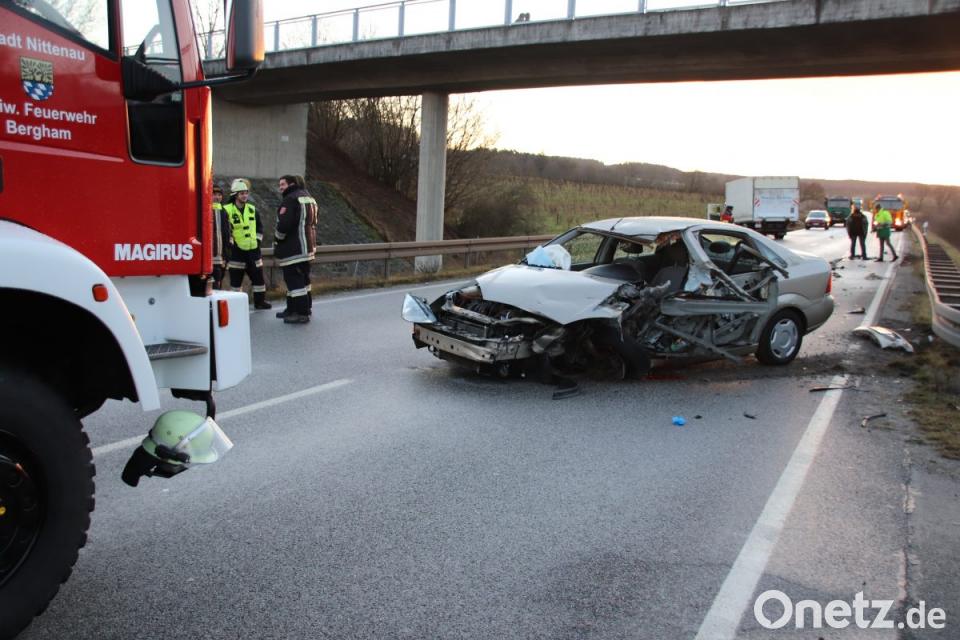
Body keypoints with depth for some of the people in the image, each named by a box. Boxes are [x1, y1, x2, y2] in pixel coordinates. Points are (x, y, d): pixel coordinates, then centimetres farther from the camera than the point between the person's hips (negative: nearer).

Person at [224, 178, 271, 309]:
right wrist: (231, 243, -11)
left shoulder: (252, 209, 8)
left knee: (258, 276, 9)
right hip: (236, 251, -5)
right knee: (236, 278, 3)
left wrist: (258, 240, 8)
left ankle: (260, 301, 20)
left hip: (253, 249, 5)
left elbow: (260, 227, 18)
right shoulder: (227, 210, -9)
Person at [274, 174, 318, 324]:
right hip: (307, 246, 10)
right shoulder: (309, 198, 17)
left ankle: (302, 314, -8)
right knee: (303, 278, 16)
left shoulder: (290, 199, -14)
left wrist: (277, 240, -7)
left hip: (293, 249, -10)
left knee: (294, 279, -7)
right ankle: (293, 309, 28)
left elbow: (284, 224, -22)